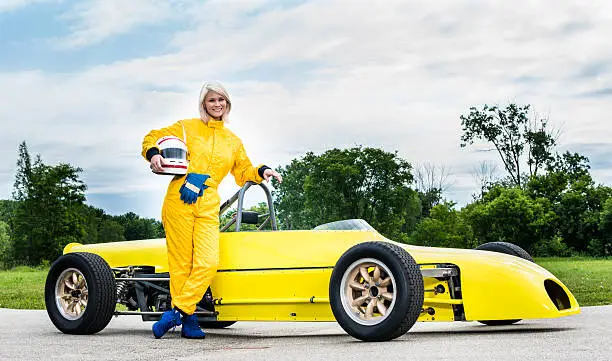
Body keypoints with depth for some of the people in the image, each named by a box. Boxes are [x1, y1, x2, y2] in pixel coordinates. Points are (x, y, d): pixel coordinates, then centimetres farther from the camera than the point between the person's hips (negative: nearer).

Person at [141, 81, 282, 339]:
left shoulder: (233, 141, 21)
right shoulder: (187, 127, 12)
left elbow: (243, 172, 27)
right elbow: (153, 138, 15)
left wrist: (261, 172, 7)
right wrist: (153, 154, -6)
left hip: (208, 208, 2)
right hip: (179, 202, -2)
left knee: (208, 262, -15)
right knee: (181, 263, -3)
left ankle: (177, 311, -7)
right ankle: (188, 320, 6)